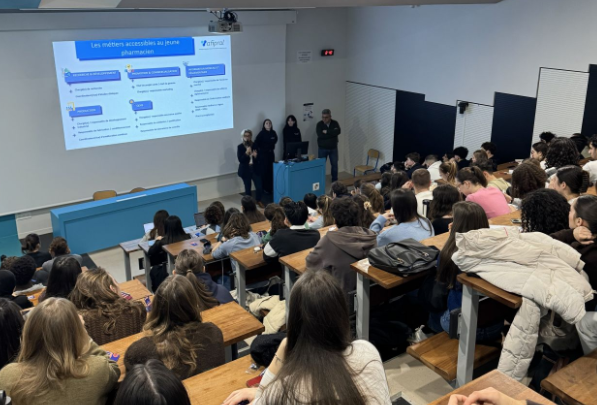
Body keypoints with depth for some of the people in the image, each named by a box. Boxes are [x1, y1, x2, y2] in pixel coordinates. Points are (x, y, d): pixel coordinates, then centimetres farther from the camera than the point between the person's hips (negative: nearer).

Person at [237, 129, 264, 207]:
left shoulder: (254, 146, 2)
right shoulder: (240, 147, -5)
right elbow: (240, 160, -13)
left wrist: (256, 156, -16)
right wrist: (247, 153, -24)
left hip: (255, 169, 2)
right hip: (245, 170, -2)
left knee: (259, 187, -1)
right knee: (247, 188, 4)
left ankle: (258, 201, 24)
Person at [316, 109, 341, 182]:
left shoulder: (335, 123, -2)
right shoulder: (319, 124, -8)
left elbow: (338, 131, -21)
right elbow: (320, 135, -24)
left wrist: (327, 132, -23)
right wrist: (332, 133, -21)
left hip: (333, 148, 2)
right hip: (322, 148, -2)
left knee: (334, 164, 9)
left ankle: (335, 180, 23)